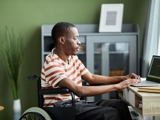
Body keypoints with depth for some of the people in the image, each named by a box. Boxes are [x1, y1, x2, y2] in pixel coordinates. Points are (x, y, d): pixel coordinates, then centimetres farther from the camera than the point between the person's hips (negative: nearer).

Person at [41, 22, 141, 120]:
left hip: (75, 104, 8)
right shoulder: (52, 64, -21)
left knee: (120, 105, -8)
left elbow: (91, 78, 13)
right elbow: (79, 91, -30)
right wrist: (117, 86, -27)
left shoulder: (72, 57, 7)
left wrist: (122, 78, 0)